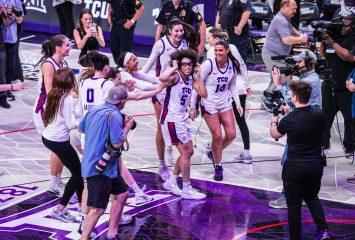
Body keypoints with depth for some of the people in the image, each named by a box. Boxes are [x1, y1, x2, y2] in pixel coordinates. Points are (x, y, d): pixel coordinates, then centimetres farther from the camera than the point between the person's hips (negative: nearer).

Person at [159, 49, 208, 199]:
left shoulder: (191, 79, 6)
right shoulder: (175, 76, -18)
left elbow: (204, 94, 1)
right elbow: (162, 78, -41)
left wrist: (198, 76, -4)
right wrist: (174, 67, -27)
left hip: (183, 118, 9)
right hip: (171, 119, -9)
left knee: (188, 152, 16)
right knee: (185, 153, -6)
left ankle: (171, 182, 30)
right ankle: (187, 190, 3)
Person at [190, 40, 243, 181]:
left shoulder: (233, 65, -2)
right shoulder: (209, 64, -15)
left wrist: (238, 103, 3)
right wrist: (192, 107, -11)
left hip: (225, 104, 5)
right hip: (209, 105, -5)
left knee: (231, 134, -1)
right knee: (217, 136, -8)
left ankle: (213, 153, 28)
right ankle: (218, 167, 11)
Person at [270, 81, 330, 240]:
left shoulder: (289, 120, -18)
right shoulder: (319, 115, -7)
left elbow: (275, 135, 2)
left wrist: (274, 121, 24)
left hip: (295, 167, -4)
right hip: (316, 165, 5)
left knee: (294, 205, 10)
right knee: (312, 197, 25)